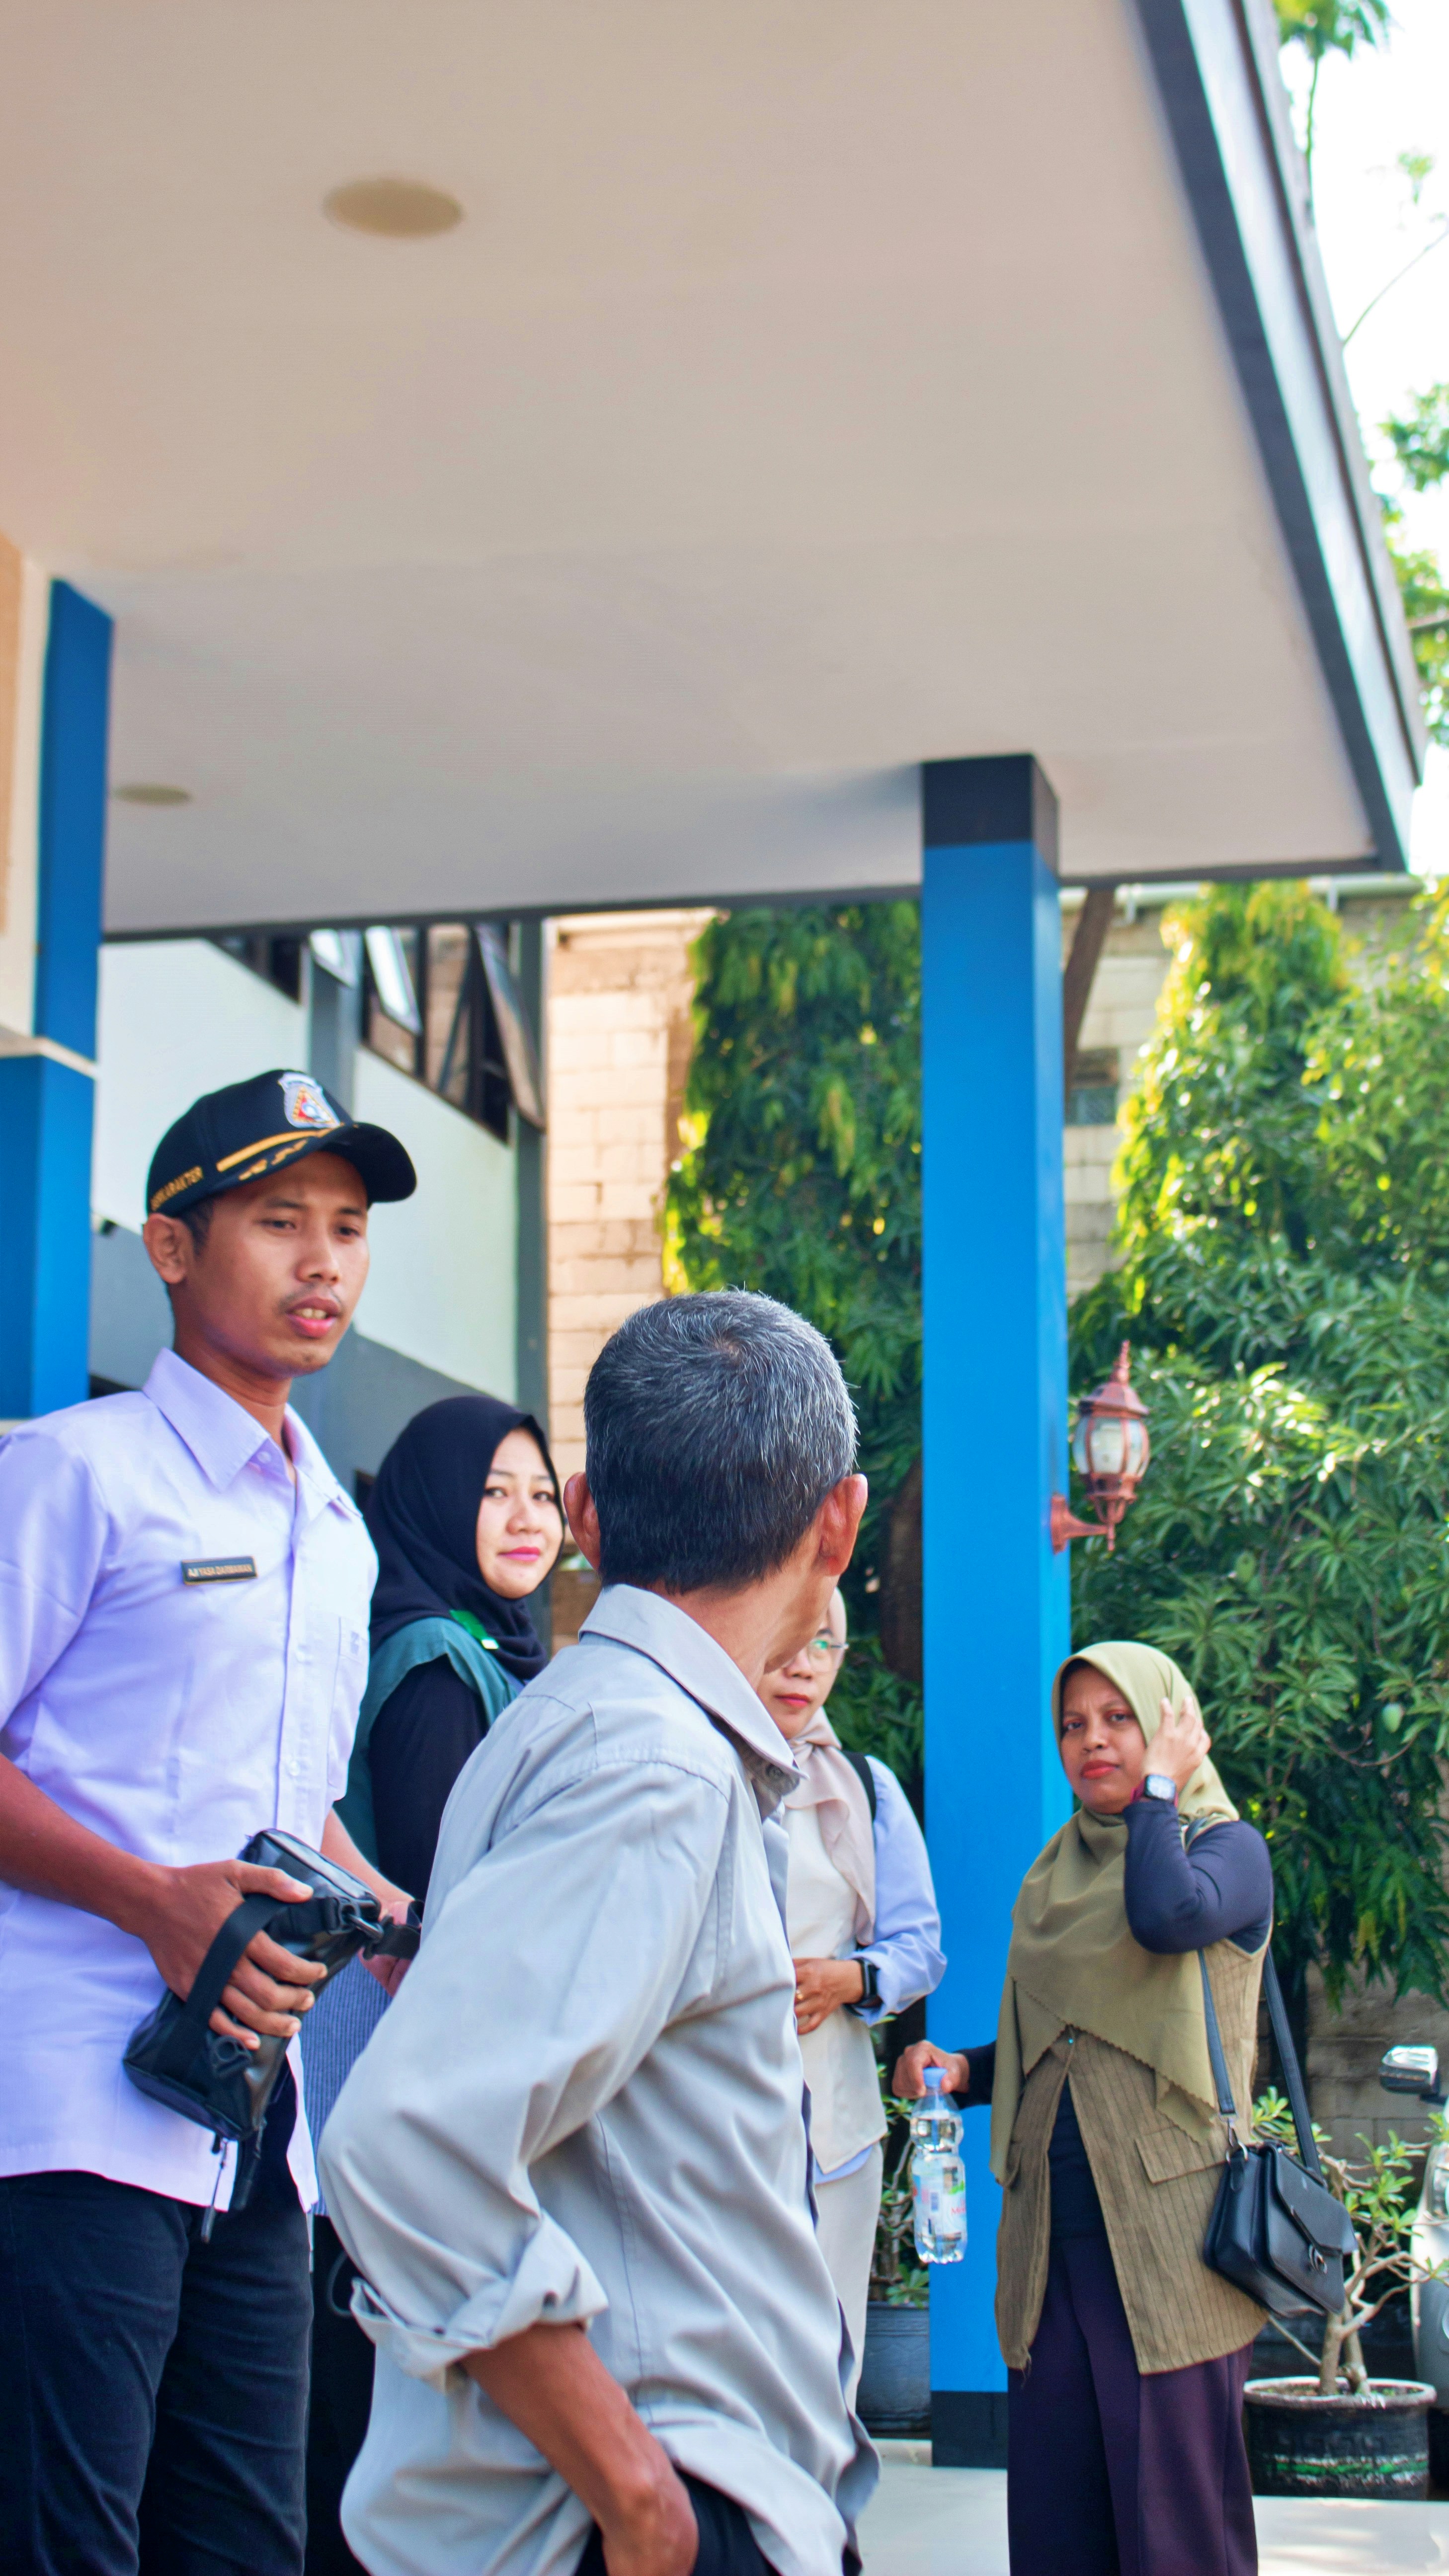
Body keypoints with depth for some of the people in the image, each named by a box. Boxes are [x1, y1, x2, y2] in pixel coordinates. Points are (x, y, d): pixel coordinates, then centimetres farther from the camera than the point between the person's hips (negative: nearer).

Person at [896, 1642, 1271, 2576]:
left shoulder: (1228, 1848, 2)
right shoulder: (1056, 1873, 19)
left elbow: (1170, 1915, -23)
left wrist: (1160, 1788, -10)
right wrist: (962, 2068, 7)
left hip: (1166, 2232, -6)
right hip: (1053, 2229, 6)